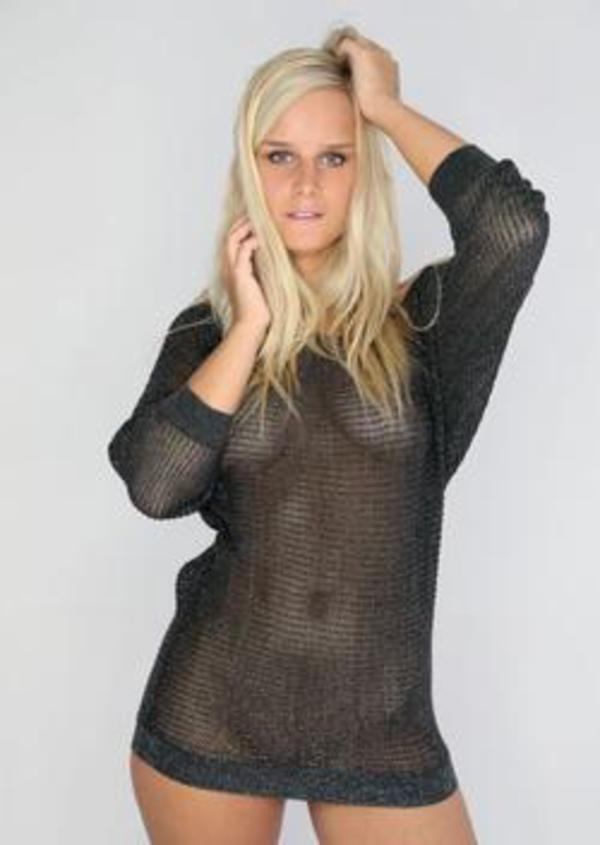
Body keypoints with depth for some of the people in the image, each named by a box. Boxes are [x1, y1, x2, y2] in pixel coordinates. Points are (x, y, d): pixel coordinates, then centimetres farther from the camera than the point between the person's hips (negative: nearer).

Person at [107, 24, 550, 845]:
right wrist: (252, 325, -10)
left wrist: (385, 106, -9)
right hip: (210, 716, 1)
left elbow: (515, 223, -22)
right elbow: (154, 485, -13)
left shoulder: (424, 320, -2)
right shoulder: (207, 331, 2)